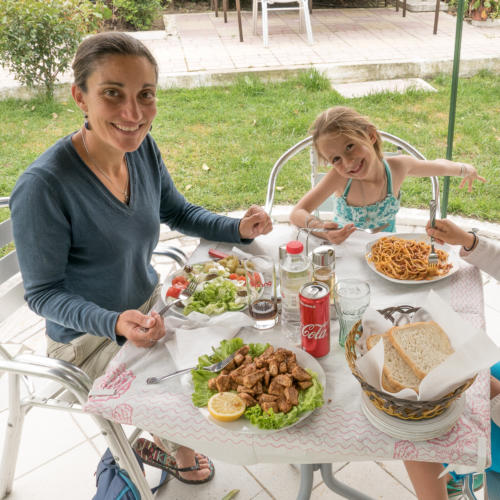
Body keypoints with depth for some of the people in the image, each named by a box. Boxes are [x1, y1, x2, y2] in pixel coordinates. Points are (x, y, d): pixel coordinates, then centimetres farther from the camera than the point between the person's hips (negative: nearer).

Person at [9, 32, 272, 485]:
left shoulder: (143, 147, -11)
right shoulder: (43, 187, -31)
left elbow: (177, 212, 6)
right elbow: (43, 293, -20)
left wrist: (238, 229, -10)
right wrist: (116, 324, -35)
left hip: (148, 303, 7)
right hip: (90, 338, -6)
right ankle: (171, 444, 30)